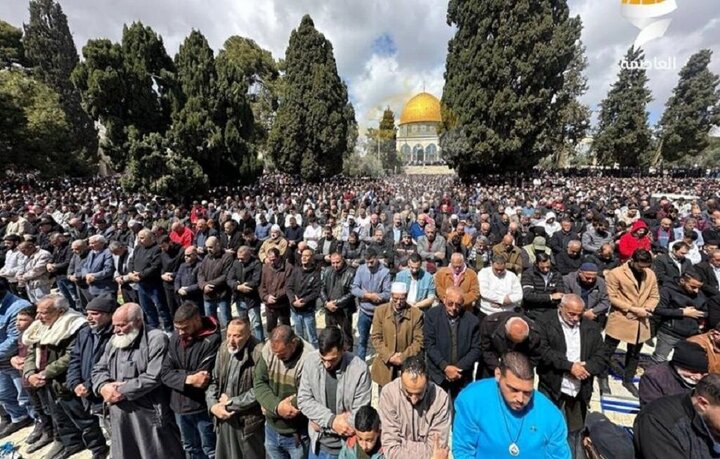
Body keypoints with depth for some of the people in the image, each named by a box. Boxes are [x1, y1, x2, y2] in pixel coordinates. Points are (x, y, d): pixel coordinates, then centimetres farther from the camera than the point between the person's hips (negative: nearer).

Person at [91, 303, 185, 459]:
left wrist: (121, 391, -14)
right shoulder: (114, 341, 10)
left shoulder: (156, 339, -16)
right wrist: (103, 386, -9)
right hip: (119, 415, 7)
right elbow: (98, 369, 12)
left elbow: (153, 377, -19)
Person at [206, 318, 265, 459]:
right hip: (224, 417, 5)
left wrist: (230, 403, -14)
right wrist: (213, 405, -10)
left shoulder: (259, 353, -25)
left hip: (248, 421, -5)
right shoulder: (223, 348, -3)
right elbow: (212, 380, 4)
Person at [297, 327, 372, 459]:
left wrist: (322, 424, -14)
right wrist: (331, 420, -22)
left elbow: (359, 416, -18)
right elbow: (303, 400, -11)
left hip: (346, 446, -2)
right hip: (318, 443, 2)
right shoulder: (311, 360, -17)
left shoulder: (359, 370, -25)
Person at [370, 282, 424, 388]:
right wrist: (389, 356, -13)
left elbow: (419, 341, -5)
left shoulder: (416, 314, -7)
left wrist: (403, 357, -14)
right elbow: (376, 337, -3)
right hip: (385, 364, 1)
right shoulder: (380, 310, -4)